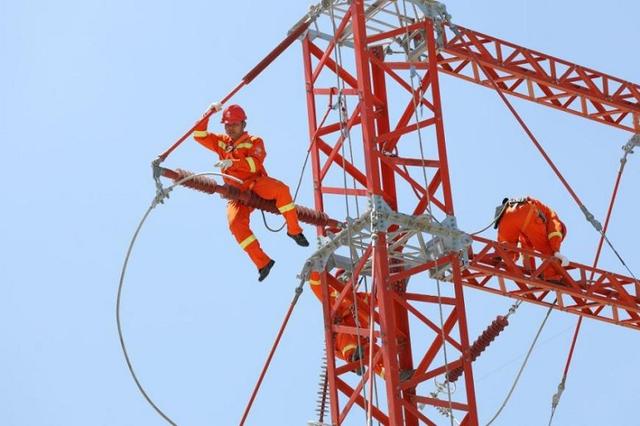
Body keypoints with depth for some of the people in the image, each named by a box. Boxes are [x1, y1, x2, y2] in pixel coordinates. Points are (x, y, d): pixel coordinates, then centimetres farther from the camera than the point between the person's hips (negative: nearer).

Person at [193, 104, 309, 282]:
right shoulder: (221, 142, 22)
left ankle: (294, 230, -18)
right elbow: (199, 135, 15)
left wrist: (232, 162, -29)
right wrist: (208, 114, 3)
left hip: (257, 184, -2)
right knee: (235, 223, -30)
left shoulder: (254, 142, 7)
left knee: (280, 188, -36)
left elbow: (256, 163, -13)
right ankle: (263, 262, -27)